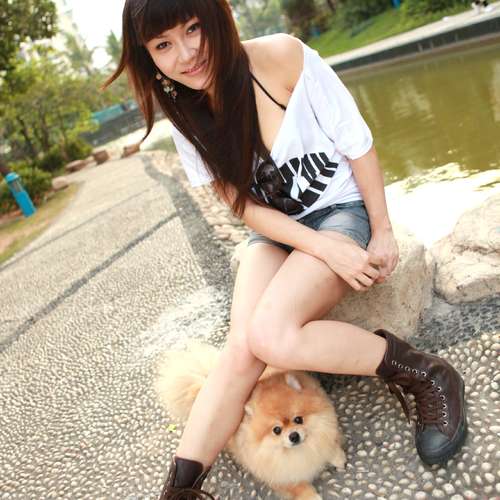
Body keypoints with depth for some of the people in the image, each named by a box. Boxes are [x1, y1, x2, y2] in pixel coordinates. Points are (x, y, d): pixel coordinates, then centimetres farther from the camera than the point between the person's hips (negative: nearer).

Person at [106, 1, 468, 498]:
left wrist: (383, 232, -6)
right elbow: (247, 208, -5)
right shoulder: (186, 120, -3)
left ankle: (429, 377, -12)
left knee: (270, 334, -28)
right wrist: (324, 248, -19)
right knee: (242, 348, -20)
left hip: (341, 210, -3)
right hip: (276, 231, 4)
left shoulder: (281, 56, -16)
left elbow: (358, 144, -9)